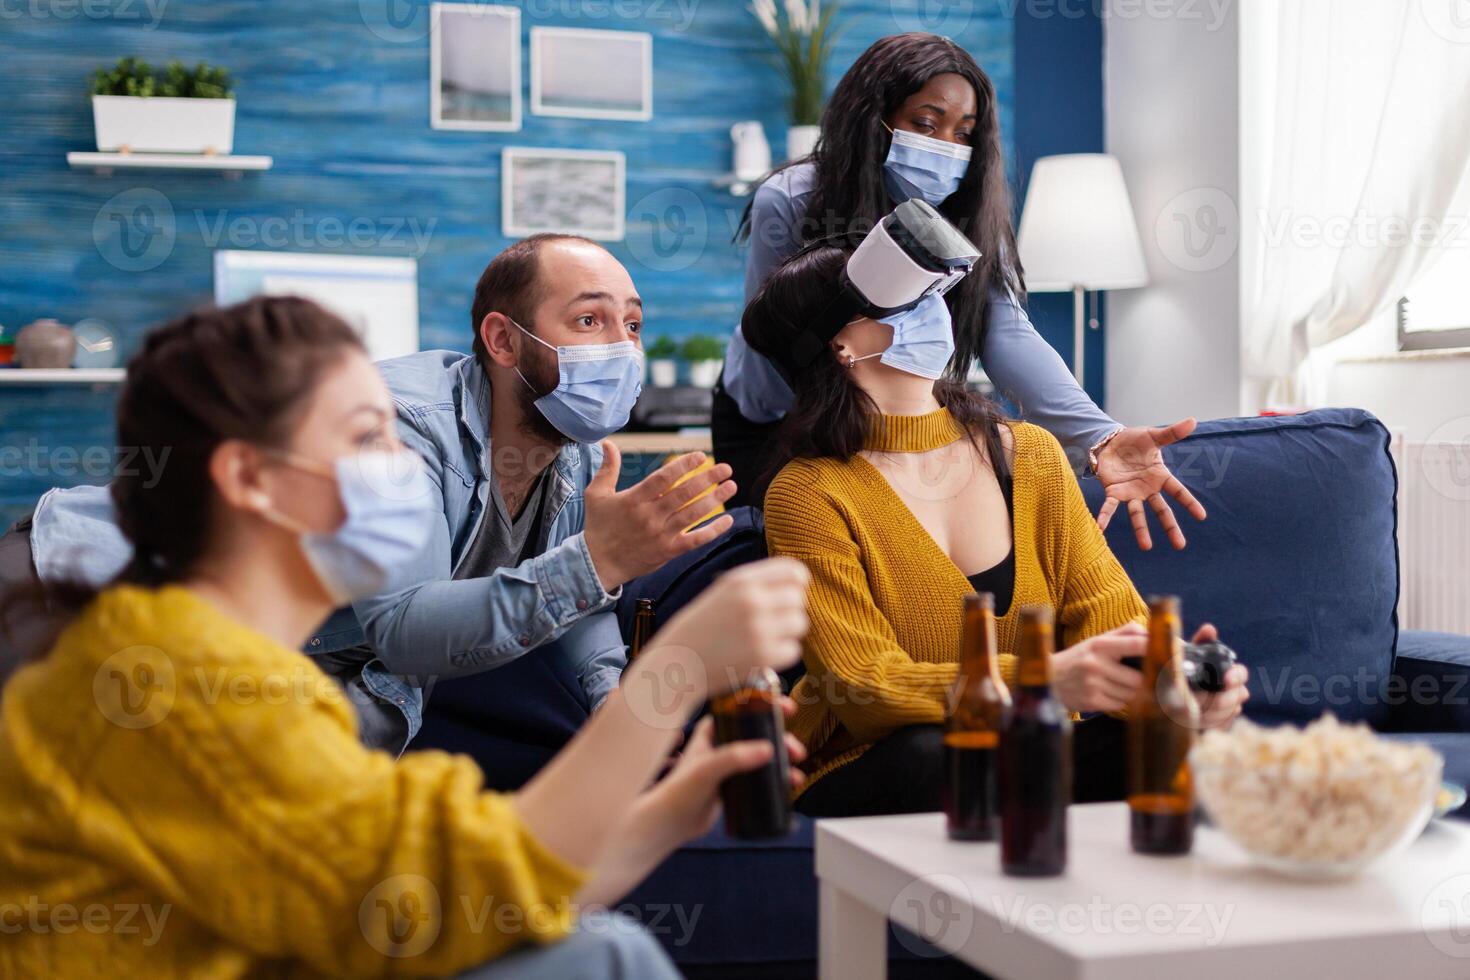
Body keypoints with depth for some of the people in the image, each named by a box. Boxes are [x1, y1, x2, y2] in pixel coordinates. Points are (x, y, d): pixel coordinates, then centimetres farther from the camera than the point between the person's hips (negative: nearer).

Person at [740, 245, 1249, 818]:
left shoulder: (1030, 455, 4)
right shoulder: (809, 495, -11)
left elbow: (1109, 613, -2)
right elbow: (862, 685, -20)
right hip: (867, 780, -3)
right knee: (933, 755, -37)